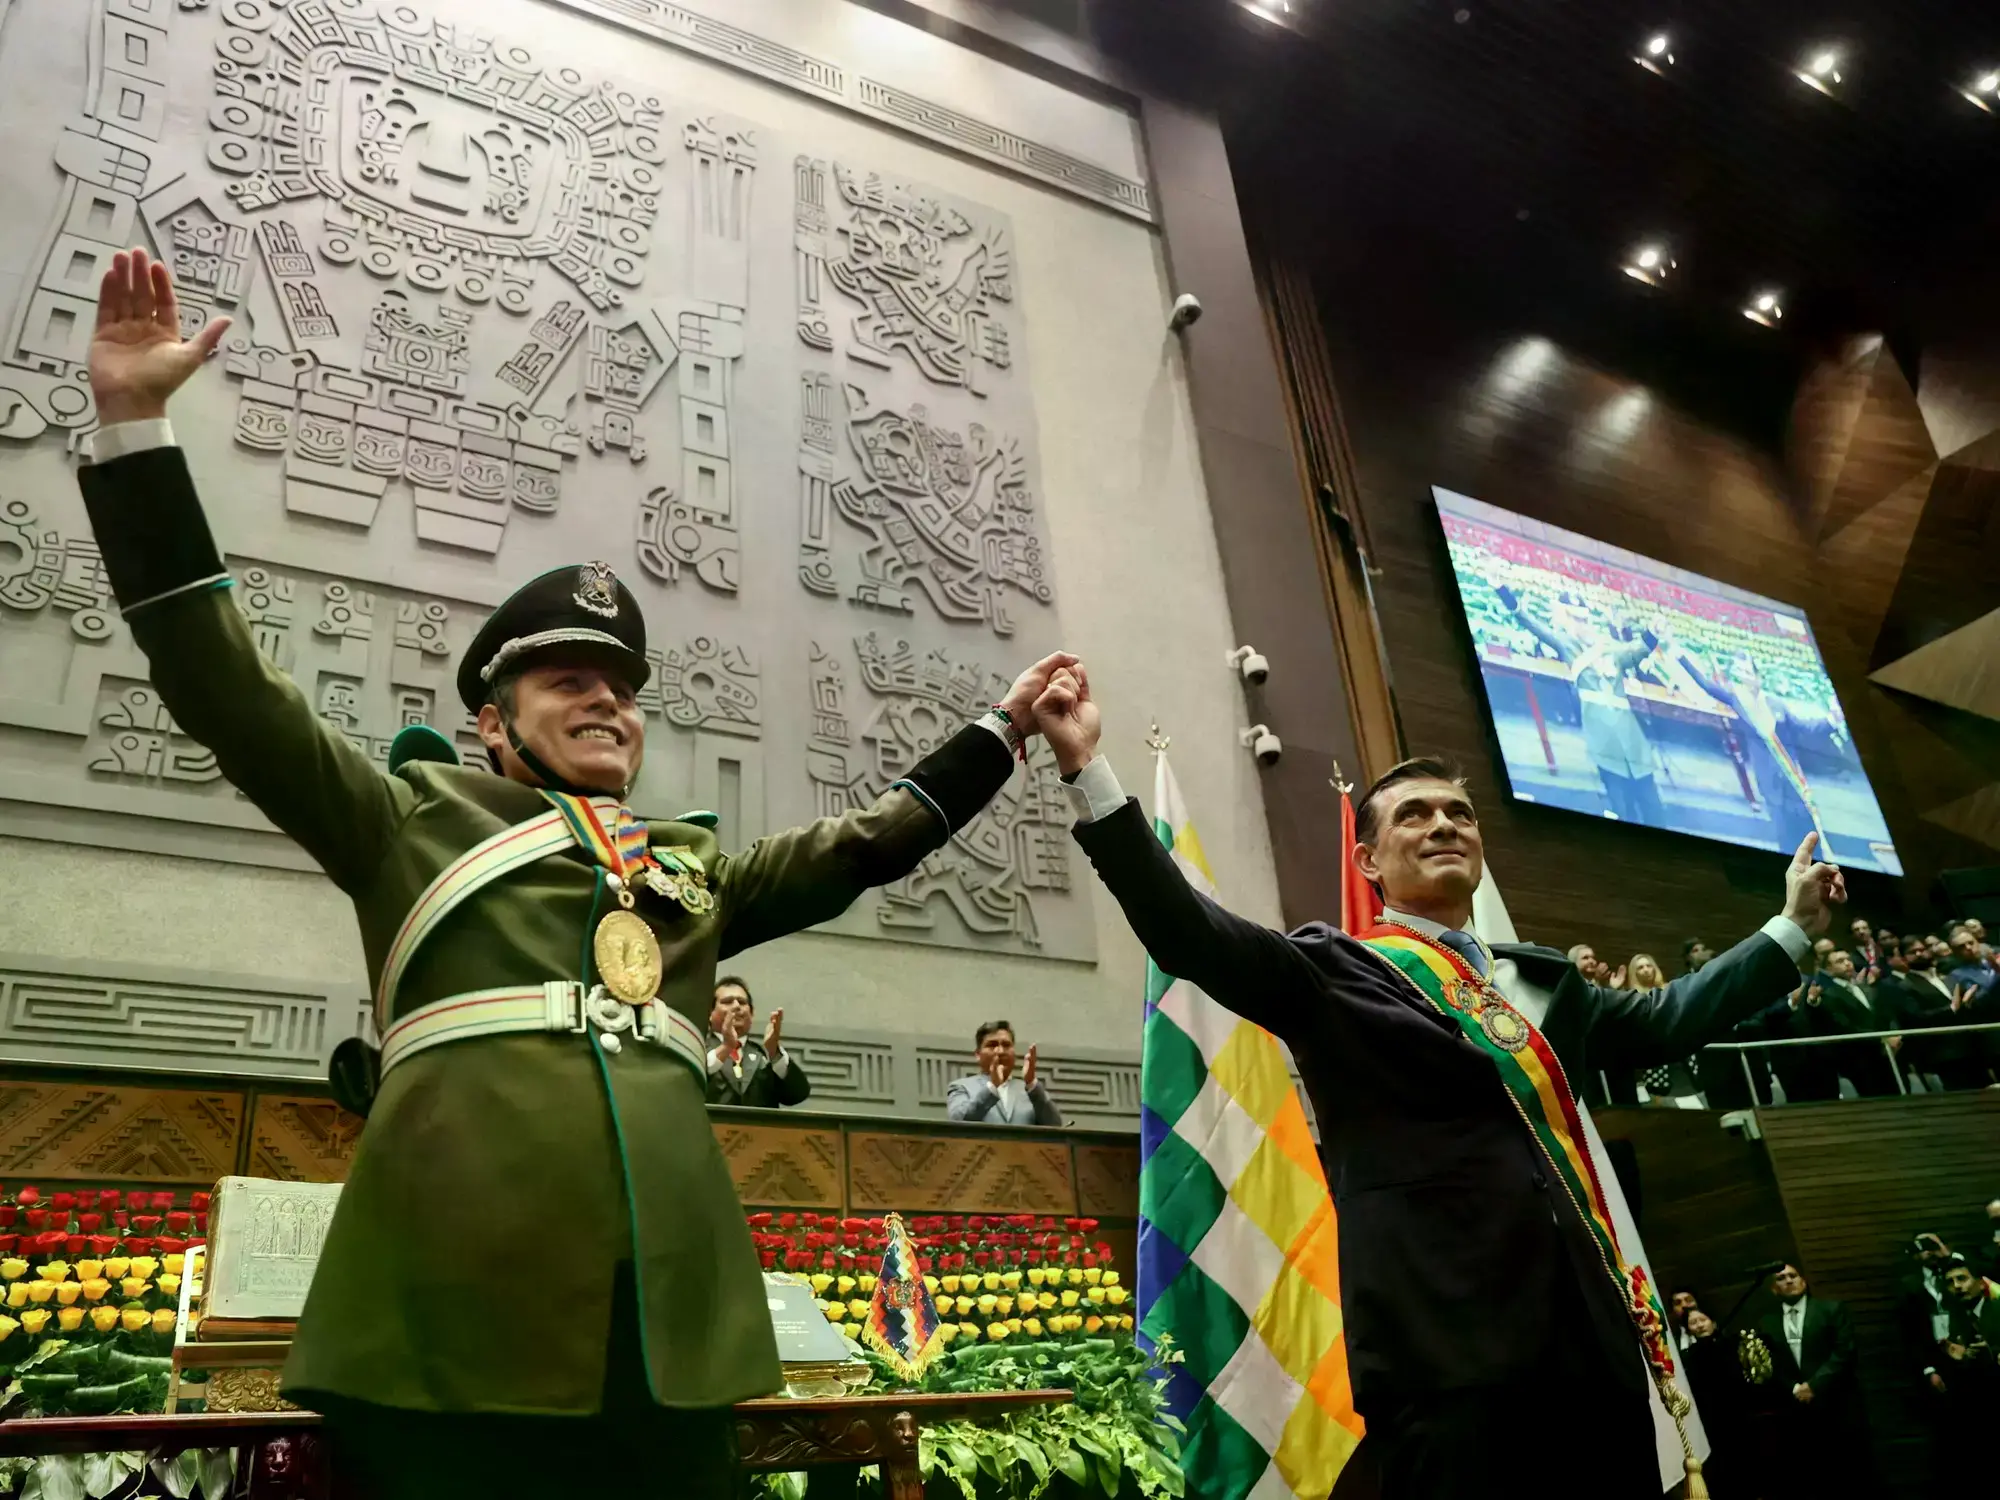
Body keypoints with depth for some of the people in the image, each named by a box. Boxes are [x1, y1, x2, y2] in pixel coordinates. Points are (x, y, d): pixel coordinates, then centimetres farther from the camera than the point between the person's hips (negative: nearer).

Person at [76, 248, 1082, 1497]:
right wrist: (138, 423, 4)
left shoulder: (695, 869, 24)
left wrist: (1002, 730, 30)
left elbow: (868, 840, 29)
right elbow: (226, 685, 7)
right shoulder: (417, 819, 13)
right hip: (454, 1332, -4)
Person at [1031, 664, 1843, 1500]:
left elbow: (1662, 1020, 33)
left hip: (1592, 1328, 6)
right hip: (1443, 1336, -6)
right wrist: (1088, 769, -21)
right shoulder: (1336, 970, 0)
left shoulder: (1544, 979, 19)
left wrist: (1792, 927, 37)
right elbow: (1188, 933, -12)